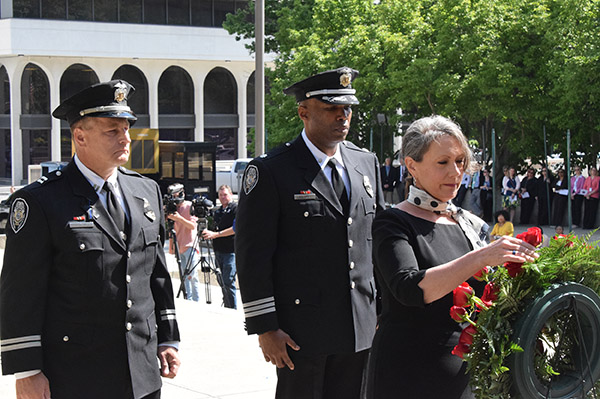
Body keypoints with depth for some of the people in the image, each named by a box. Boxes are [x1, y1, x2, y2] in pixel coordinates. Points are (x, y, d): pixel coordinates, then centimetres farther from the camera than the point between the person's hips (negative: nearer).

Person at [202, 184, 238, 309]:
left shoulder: (236, 209, -5)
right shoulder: (217, 211, 20)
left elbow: (235, 228, -16)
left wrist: (215, 234, -20)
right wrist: (207, 231, 10)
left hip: (231, 251, -8)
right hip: (218, 251, 8)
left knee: (228, 282, -14)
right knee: (222, 283, 10)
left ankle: (233, 311, -9)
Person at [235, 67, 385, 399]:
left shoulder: (367, 164, 12)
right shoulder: (270, 171, -7)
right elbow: (252, 256, -9)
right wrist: (265, 327, -13)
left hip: (361, 329, 5)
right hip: (300, 332, -5)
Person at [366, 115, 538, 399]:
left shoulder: (469, 224, 10)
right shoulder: (393, 224, -8)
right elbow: (410, 288, -25)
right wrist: (480, 258, -32)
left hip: (465, 373, 6)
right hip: (408, 375, -6)